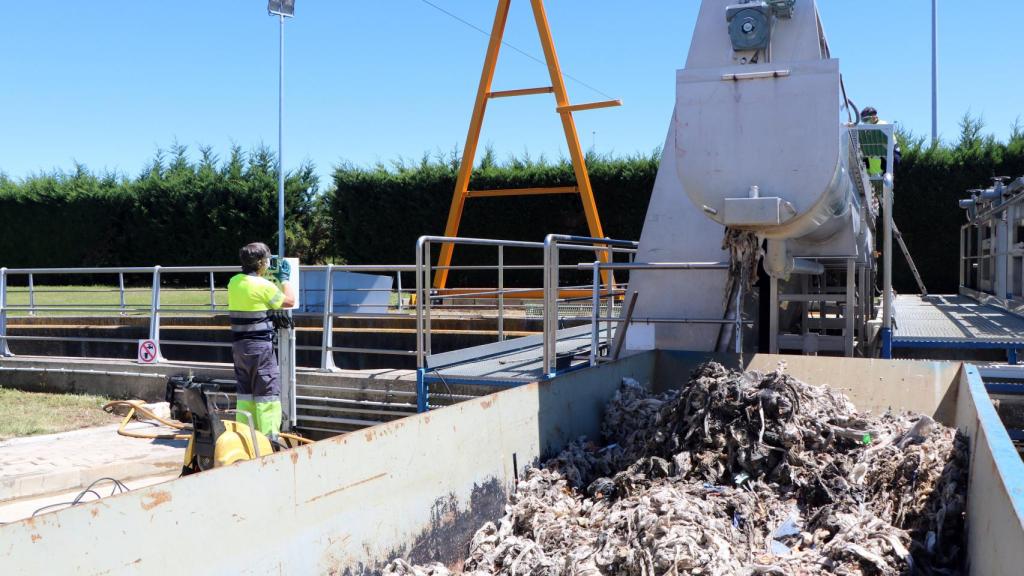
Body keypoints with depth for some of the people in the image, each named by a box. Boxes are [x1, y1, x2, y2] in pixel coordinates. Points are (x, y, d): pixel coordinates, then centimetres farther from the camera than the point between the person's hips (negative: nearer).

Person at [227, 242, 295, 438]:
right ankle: (269, 437, 0)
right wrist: (285, 278, 11)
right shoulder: (263, 286, -15)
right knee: (267, 392, -1)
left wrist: (267, 273, 27)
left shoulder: (234, 282, 6)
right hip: (260, 346, -7)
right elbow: (289, 301, -2)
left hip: (238, 345, 7)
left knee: (245, 392, 15)